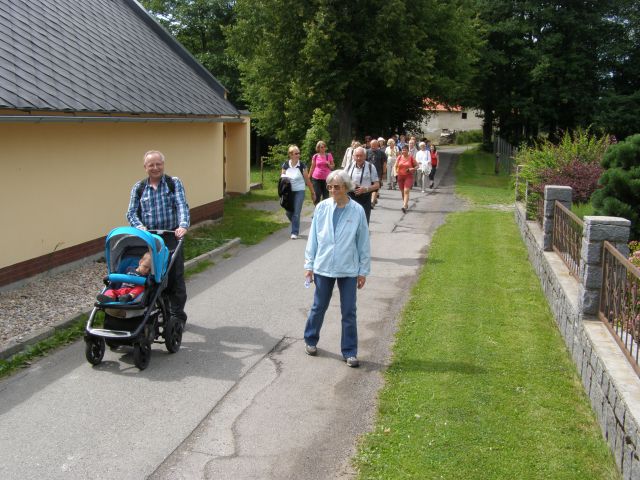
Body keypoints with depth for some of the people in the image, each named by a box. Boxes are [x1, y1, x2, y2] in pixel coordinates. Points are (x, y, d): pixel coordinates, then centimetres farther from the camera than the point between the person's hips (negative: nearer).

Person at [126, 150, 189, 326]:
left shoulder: (174, 183, 5)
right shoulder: (138, 188, 10)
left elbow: (182, 206, -8)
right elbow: (131, 213, 5)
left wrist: (183, 225, -25)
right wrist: (139, 227, -16)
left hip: (171, 237, -1)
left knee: (175, 277, 2)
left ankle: (177, 316, 14)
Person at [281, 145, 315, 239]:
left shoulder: (302, 166, -6)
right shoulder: (285, 165, -1)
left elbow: (307, 180, -1)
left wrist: (312, 192, 3)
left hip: (299, 192, -3)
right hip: (288, 192, 3)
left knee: (296, 213, -5)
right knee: (289, 213, 8)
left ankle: (295, 232, 5)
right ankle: (296, 227, 35)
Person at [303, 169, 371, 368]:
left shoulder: (357, 211, -7)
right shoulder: (322, 208, -4)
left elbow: (363, 243, -1)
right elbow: (313, 238, 3)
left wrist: (363, 271, 0)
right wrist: (309, 264, 4)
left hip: (348, 270, -1)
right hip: (323, 267, 1)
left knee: (349, 312, 5)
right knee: (319, 307, 16)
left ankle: (349, 352, 17)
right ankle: (310, 340, 37)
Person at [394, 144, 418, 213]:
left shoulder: (411, 158, -3)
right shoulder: (399, 157, 4)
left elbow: (417, 165, 6)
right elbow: (395, 166, 10)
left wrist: (413, 169, -14)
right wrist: (396, 173, -7)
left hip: (409, 177, -4)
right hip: (400, 177, 4)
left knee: (406, 191, -16)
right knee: (402, 192, 13)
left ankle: (404, 206, -24)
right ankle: (406, 204, 34)